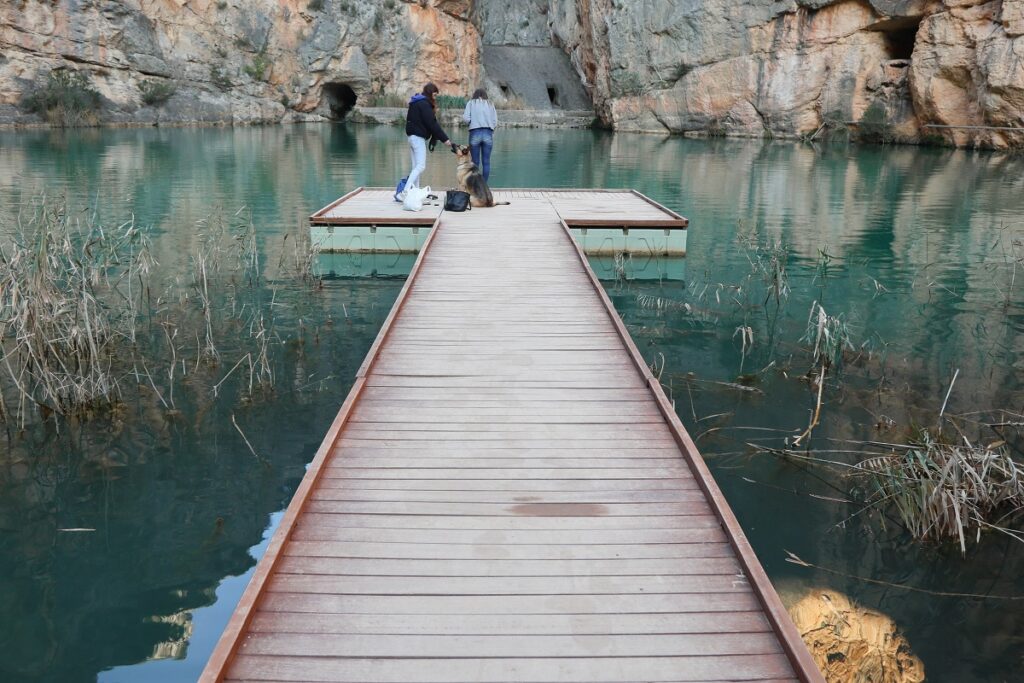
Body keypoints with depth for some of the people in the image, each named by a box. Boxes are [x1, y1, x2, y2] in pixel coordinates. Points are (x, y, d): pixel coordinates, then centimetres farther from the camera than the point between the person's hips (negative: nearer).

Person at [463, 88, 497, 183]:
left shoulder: (471, 103, 9)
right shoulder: (490, 104, 14)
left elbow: (466, 118, -3)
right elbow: (495, 122, 7)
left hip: (475, 133, -1)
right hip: (488, 134, 1)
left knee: (475, 162, 3)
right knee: (486, 162, 4)